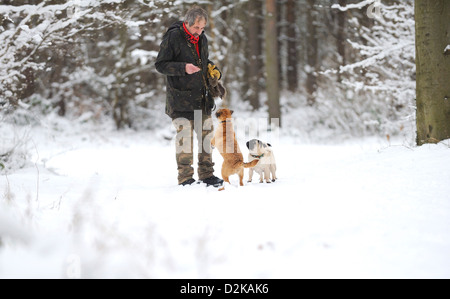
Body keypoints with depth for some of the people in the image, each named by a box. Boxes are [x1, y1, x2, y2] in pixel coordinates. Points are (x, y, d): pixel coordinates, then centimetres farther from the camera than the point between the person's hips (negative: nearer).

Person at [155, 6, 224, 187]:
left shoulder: (202, 39, 11)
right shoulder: (173, 38, -10)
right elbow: (160, 65, -11)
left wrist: (213, 69, 5)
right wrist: (183, 68, -23)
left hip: (202, 98, 7)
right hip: (180, 99, -7)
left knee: (207, 134, 9)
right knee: (185, 135, -8)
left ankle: (206, 175, 19)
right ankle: (185, 177, 0)